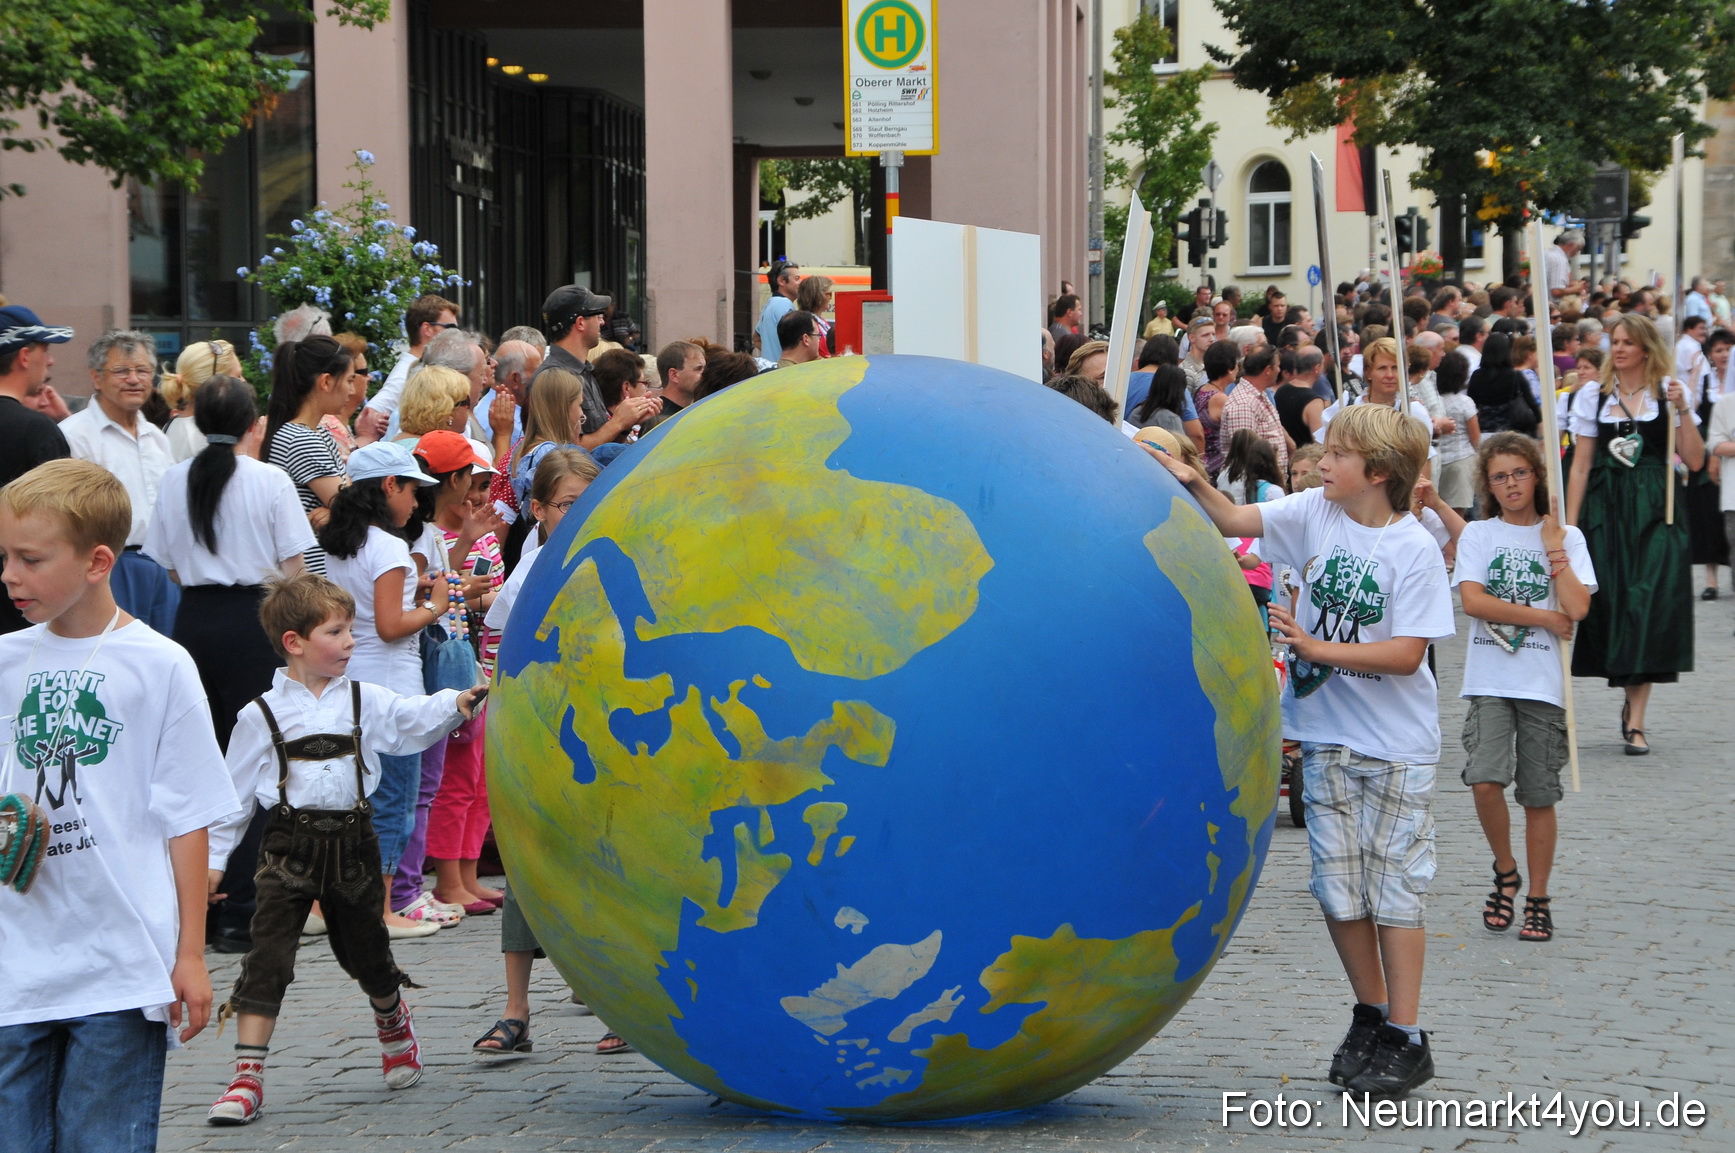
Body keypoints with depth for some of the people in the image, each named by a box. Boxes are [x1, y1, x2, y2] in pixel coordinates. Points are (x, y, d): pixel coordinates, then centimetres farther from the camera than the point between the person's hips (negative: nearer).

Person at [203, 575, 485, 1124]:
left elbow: (414, 718, -2)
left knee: (366, 951, 15)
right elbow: (234, 790, 2)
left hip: (352, 841, 3)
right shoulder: (262, 715, -1)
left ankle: (395, 1024, 46)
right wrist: (213, 856, 1)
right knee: (268, 957, -9)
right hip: (290, 846, -2)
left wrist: (456, 703, -22)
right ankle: (247, 1076, -8)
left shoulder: (364, 701, 7)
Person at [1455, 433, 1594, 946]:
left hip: (1543, 683, 0)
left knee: (1539, 796, 3)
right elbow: (1473, 600, -8)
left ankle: (1537, 898, 16)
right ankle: (1505, 873, 5)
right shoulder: (1478, 535, 6)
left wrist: (1552, 542, -5)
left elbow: (1577, 608, -8)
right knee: (1485, 779, -18)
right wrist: (1544, 618, -8)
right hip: (1489, 680, 0)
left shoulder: (1566, 537, 6)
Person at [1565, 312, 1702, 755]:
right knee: (1613, 601, -3)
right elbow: (1581, 466, 9)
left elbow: (1694, 460, -2)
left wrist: (1681, 410, -12)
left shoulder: (1668, 393, 4)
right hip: (1606, 511, 2)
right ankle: (1632, 700, 17)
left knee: (1649, 602, -9)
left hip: (1656, 513, -2)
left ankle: (1635, 720, -8)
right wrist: (1569, 526, 4)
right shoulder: (1593, 398, 9)